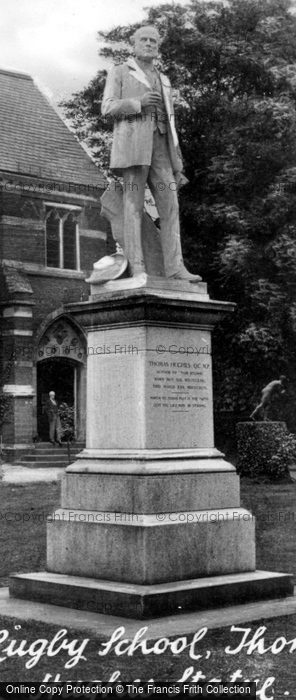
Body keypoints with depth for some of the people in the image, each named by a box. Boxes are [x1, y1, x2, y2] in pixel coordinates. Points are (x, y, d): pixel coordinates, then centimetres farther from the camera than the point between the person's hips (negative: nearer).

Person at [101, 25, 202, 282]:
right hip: (132, 143, -5)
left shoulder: (163, 81, 26)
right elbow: (108, 108, -2)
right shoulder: (119, 73, 11)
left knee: (170, 206, -7)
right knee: (134, 205, -11)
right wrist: (139, 103, -17)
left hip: (158, 147, 5)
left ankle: (175, 269, -12)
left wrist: (177, 163, 13)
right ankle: (137, 268, -13)